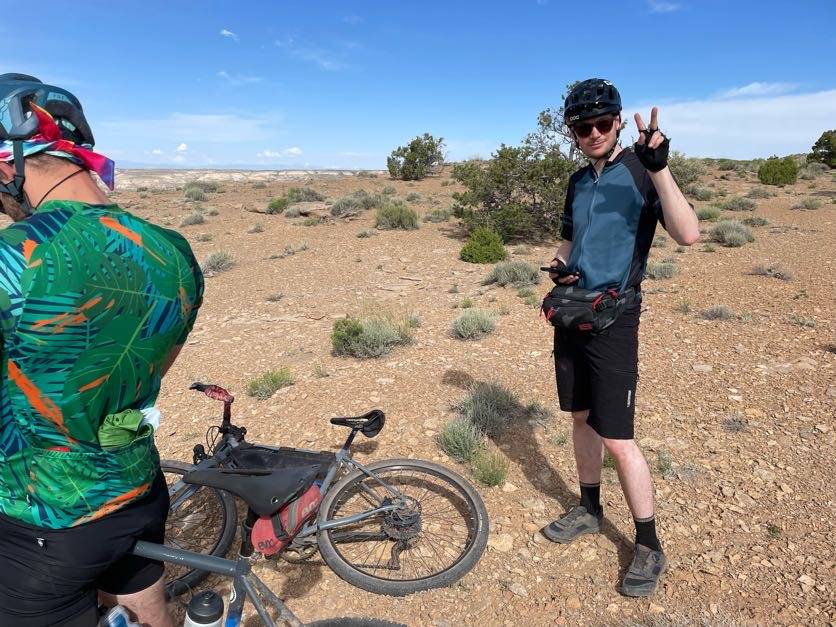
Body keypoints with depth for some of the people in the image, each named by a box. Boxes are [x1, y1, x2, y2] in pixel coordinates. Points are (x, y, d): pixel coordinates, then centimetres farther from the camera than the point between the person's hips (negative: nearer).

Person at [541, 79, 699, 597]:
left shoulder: (641, 172, -9)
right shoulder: (578, 180, 11)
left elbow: (688, 234, -24)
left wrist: (659, 167, -34)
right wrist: (559, 265, -1)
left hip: (614, 320, -6)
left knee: (617, 438, -5)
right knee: (581, 418, 16)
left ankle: (650, 548, 15)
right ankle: (590, 511, 35)